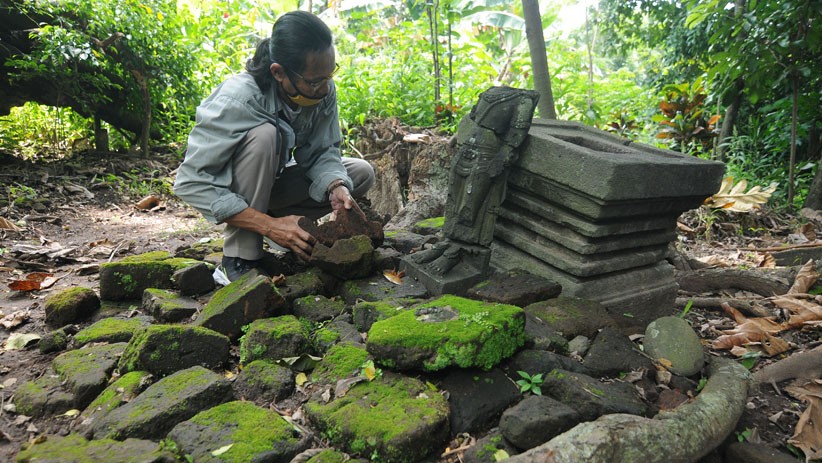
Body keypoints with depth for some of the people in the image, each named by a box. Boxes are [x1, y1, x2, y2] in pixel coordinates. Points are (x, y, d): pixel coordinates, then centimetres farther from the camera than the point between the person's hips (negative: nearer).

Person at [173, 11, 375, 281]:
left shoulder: (323, 90, -19)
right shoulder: (237, 100, -34)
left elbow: (321, 153, -11)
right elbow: (190, 183, -34)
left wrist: (336, 188, -34)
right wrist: (269, 225, -39)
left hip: (272, 182, 5)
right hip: (229, 191, -5)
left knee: (362, 173, -8)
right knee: (264, 135, -36)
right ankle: (241, 257, -23)